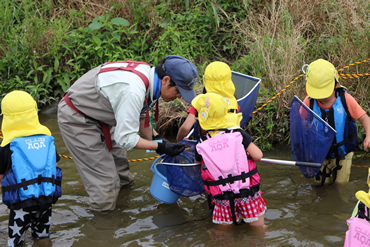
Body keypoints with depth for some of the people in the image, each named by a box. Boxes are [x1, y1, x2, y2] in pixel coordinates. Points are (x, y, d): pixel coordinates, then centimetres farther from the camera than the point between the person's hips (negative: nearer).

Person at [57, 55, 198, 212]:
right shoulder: (133, 91, -37)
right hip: (75, 119, -9)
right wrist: (160, 147, -26)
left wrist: (156, 138, -1)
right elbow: (125, 138, -32)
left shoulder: (147, 74, -7)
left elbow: (141, 118, 9)